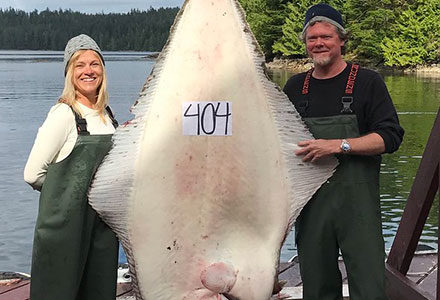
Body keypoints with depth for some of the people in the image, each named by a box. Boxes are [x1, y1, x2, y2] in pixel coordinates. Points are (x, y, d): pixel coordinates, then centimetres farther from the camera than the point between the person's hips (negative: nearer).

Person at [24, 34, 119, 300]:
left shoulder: (107, 114, 9)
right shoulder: (64, 114, -11)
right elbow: (33, 174, -12)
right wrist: (67, 190, 1)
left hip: (104, 223, 6)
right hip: (66, 224, -6)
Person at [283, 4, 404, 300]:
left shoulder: (367, 81, 2)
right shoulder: (295, 86, 13)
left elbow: (390, 137, -6)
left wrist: (339, 145, -17)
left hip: (356, 198, -3)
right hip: (309, 200, 3)